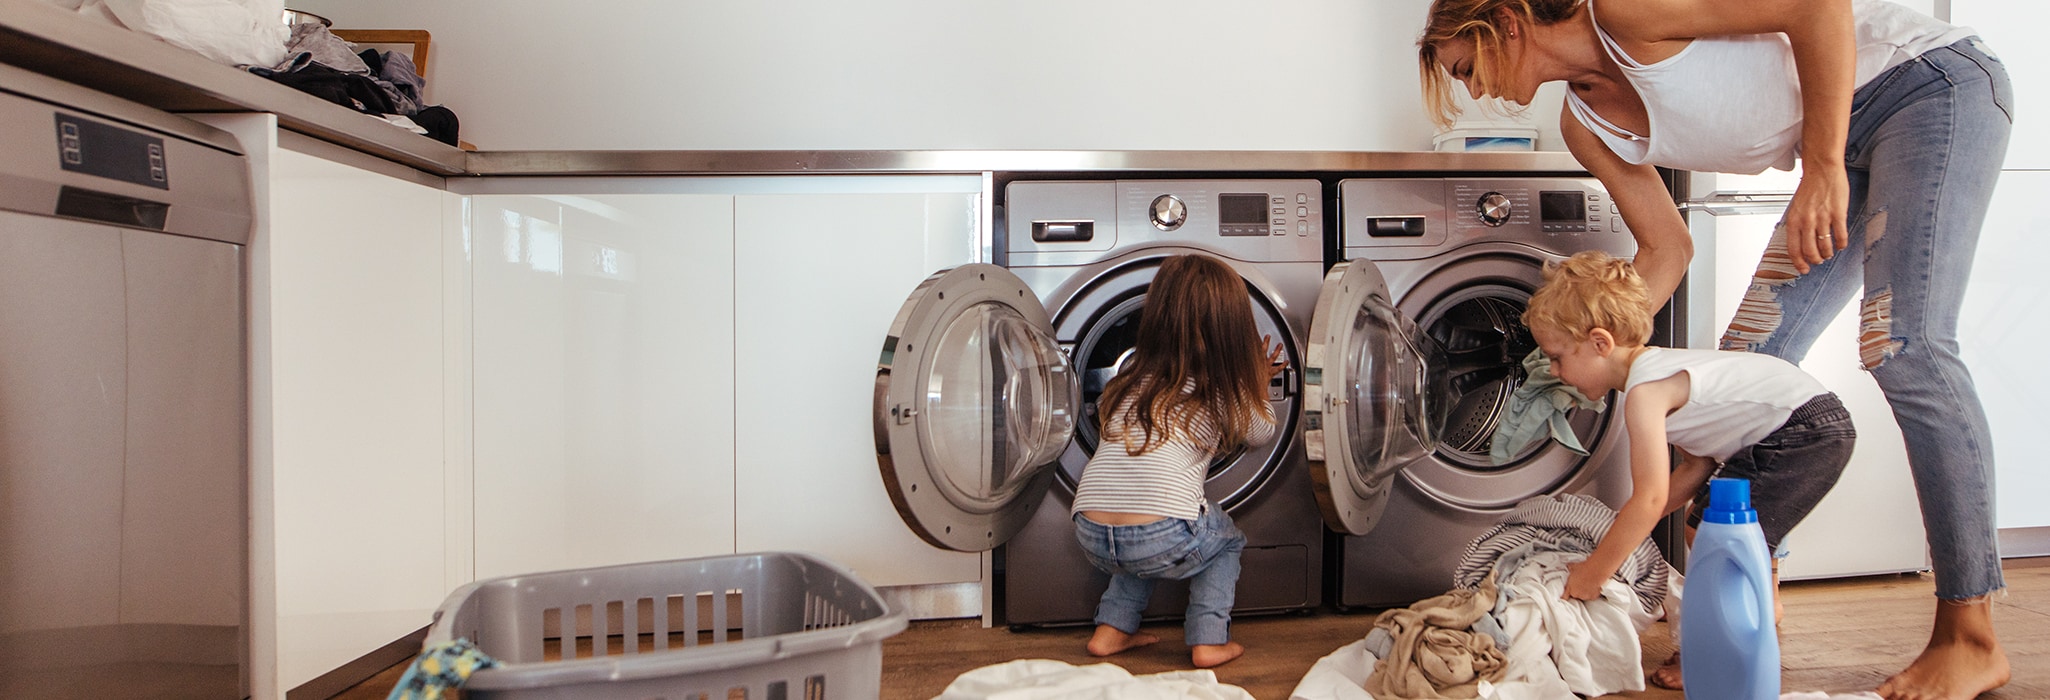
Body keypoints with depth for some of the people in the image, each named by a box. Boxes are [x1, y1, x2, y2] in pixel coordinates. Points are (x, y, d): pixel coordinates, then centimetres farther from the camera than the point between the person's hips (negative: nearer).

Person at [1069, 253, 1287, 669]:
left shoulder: (1134, 374, 18)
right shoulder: (1223, 390, 6)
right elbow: (1260, 432, 26)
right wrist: (1257, 382, 43)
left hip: (1091, 536, 5)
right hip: (1164, 539, -5)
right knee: (1226, 540, 27)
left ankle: (1112, 629, 29)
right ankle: (1209, 639, 20)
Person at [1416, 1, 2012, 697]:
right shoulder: (1586, 124, 1)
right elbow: (1668, 250, 5)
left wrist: (1823, 165, -30)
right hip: (1848, 147, 8)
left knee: (1904, 345, -21)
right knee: (1752, 355, 0)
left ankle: (1971, 639, -12)